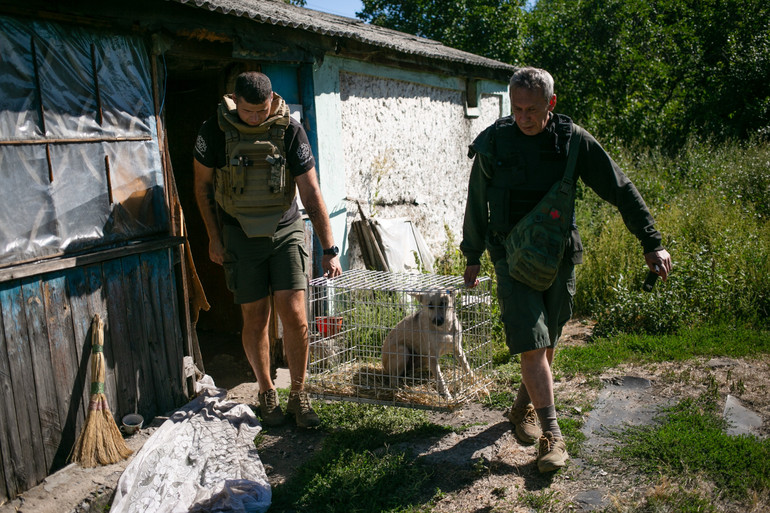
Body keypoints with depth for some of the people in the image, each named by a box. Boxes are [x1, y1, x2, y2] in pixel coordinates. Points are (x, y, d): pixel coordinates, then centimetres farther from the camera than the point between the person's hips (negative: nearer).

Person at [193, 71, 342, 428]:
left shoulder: (290, 130, -10)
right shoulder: (215, 131, -9)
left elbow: (311, 194, -11)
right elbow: (202, 186, 6)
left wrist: (329, 249, -14)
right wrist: (214, 237, 4)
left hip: (286, 231, 0)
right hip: (241, 236, 0)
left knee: (294, 315, -7)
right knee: (255, 318, 4)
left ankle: (298, 396, 12)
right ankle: (266, 393, 24)